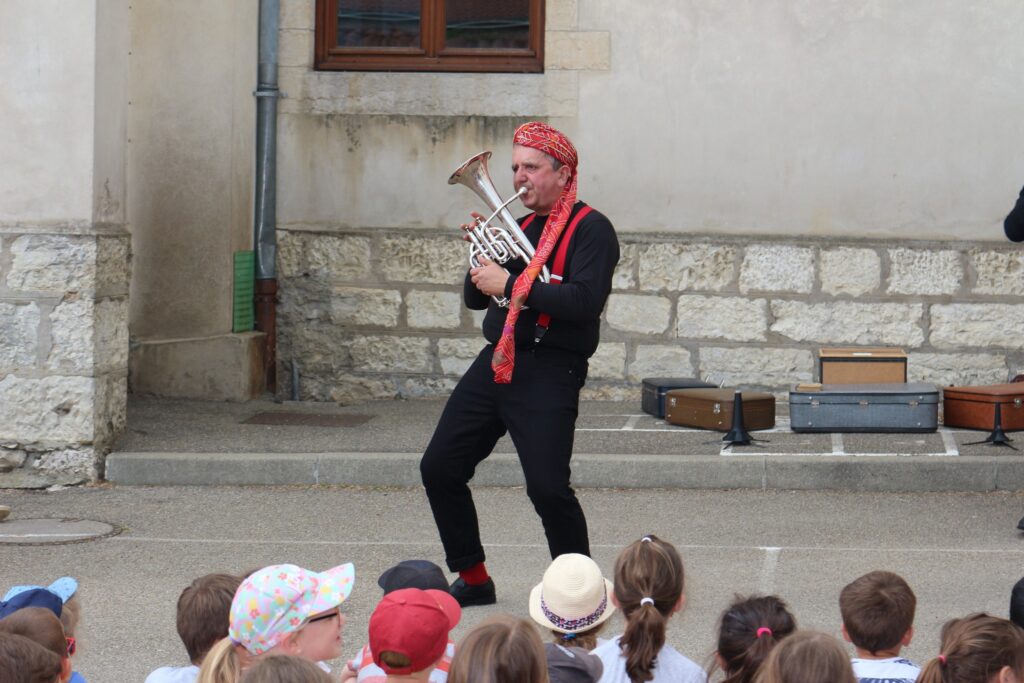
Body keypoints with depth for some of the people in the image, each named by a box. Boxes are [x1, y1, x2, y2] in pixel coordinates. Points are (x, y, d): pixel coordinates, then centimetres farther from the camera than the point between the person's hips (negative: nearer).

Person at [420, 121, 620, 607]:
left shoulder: (590, 229, -4)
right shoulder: (519, 228, 18)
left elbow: (585, 300, -20)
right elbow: (474, 298, 19)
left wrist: (511, 286, -18)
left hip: (549, 370, -8)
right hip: (495, 363, 8)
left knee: (547, 488, -18)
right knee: (439, 468, 5)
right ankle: (472, 579, 18)